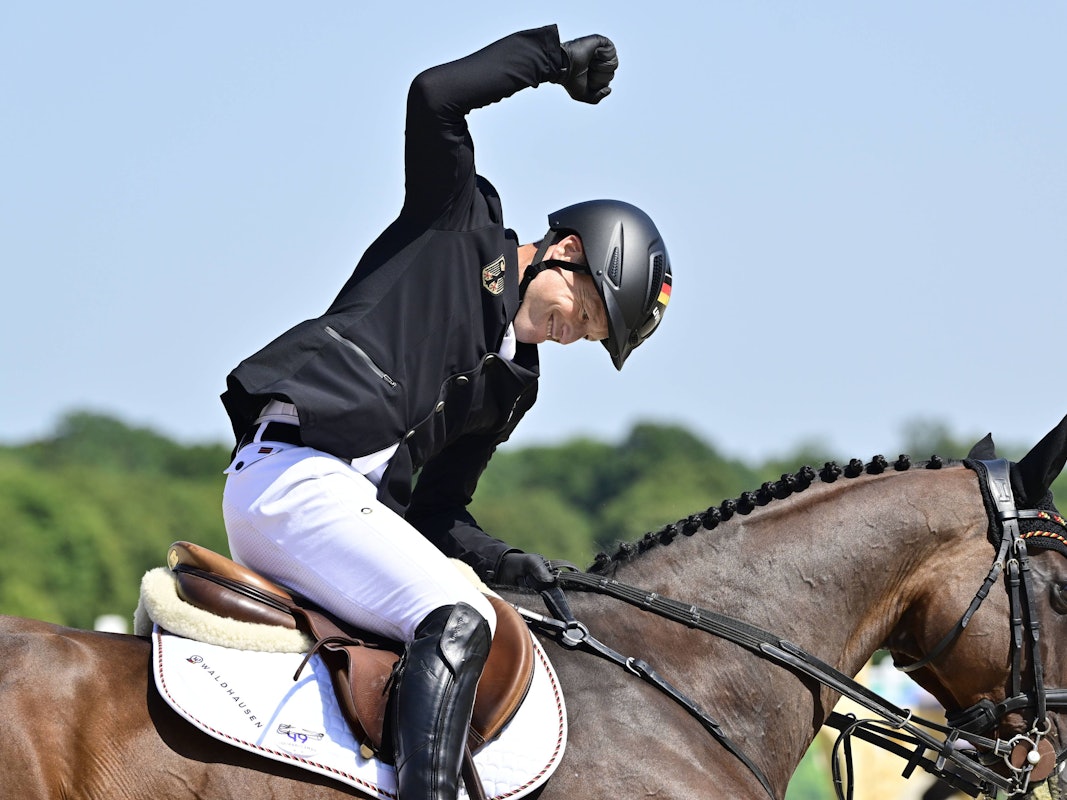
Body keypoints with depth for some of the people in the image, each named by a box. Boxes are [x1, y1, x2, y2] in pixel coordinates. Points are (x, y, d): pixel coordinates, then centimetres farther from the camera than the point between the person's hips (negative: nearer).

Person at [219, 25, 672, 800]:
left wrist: (500, 558, 3)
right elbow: (435, 97, -8)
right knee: (457, 620, -24)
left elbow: (438, 510, 22)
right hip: (296, 473, -9)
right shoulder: (462, 229, 6)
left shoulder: (513, 383, 24)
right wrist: (553, 54, 1)